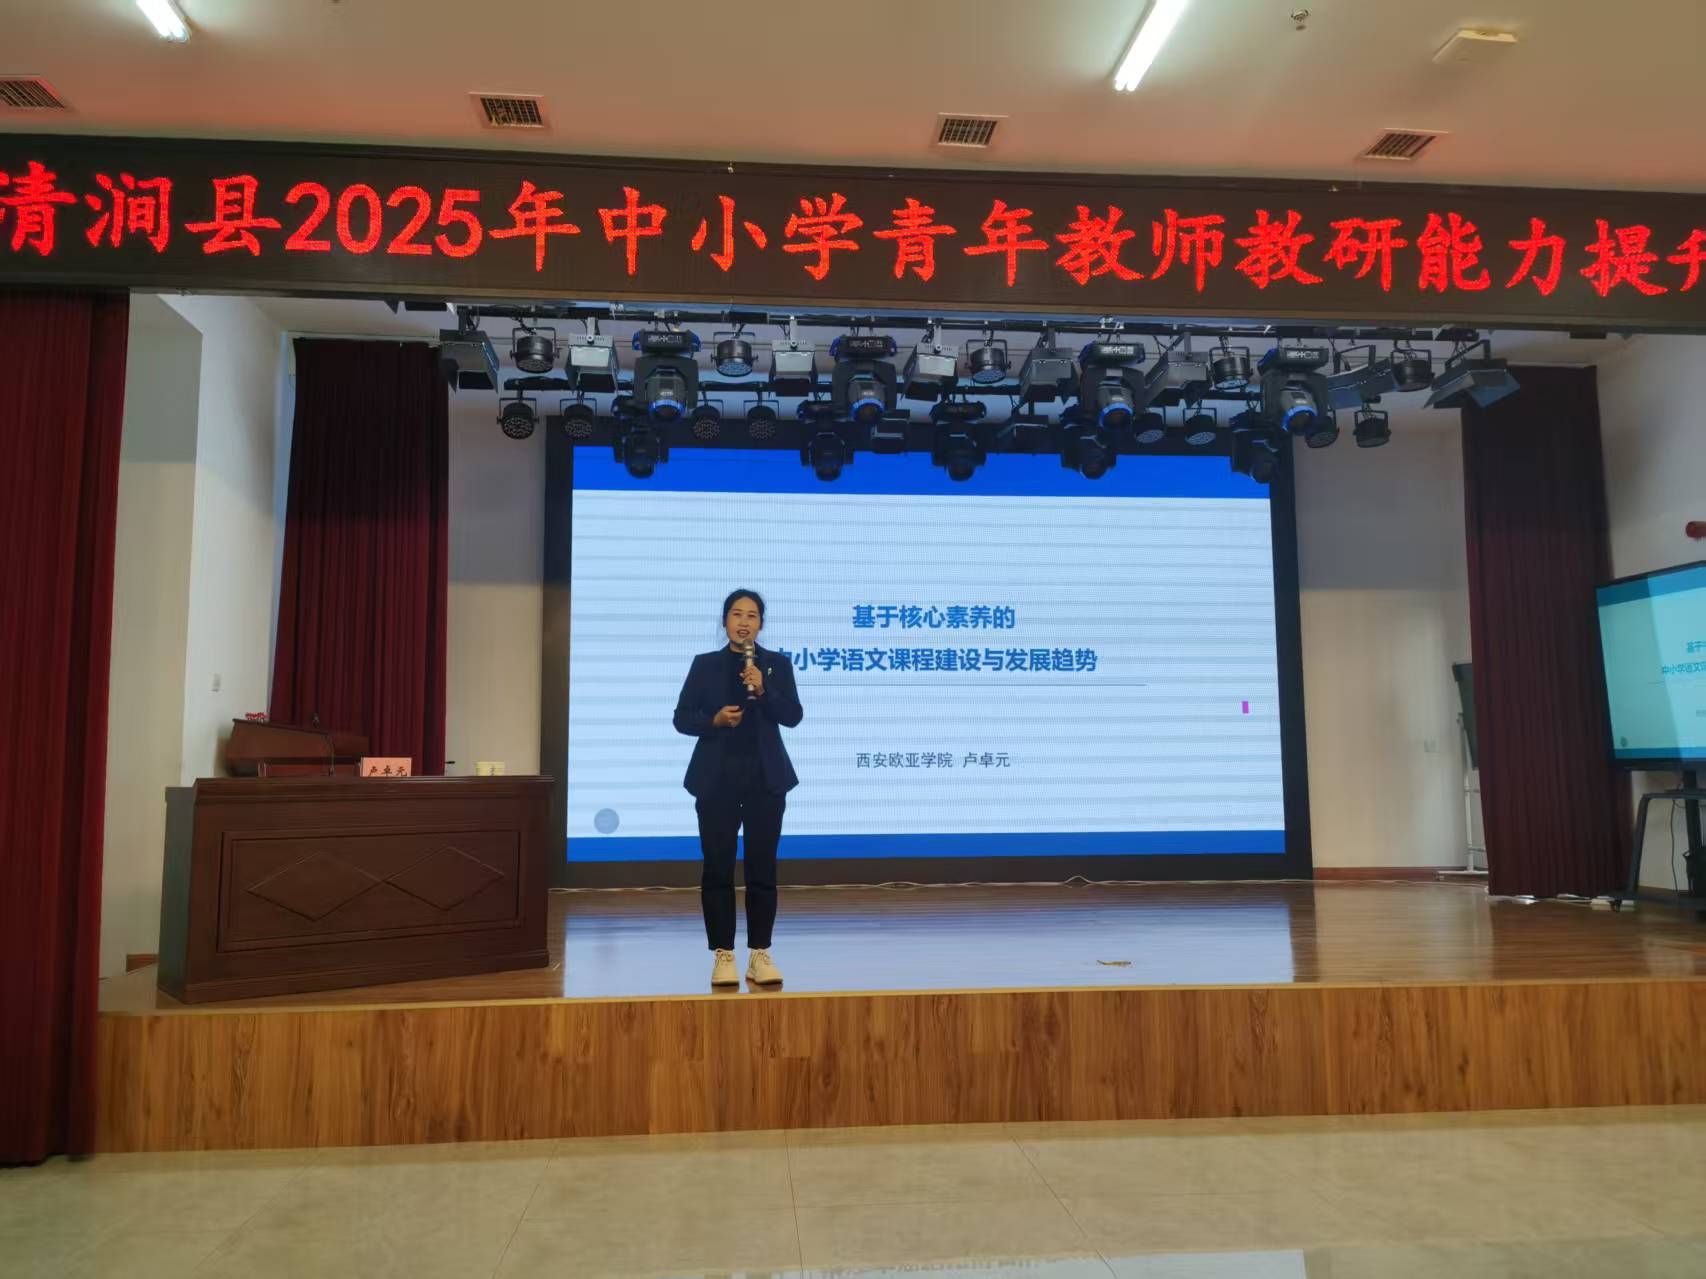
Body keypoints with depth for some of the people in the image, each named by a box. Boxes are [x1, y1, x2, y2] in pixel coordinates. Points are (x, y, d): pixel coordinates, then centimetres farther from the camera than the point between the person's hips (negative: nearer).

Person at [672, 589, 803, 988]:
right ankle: (723, 955, 10)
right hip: (717, 779, 0)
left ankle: (760, 955, 12)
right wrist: (714, 719, -15)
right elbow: (682, 718, 3)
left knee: (762, 868, 4)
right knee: (718, 868, 1)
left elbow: (792, 716, -4)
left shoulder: (778, 664, 5)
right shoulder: (705, 664, 5)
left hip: (765, 779, 0)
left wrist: (763, 690, -18)